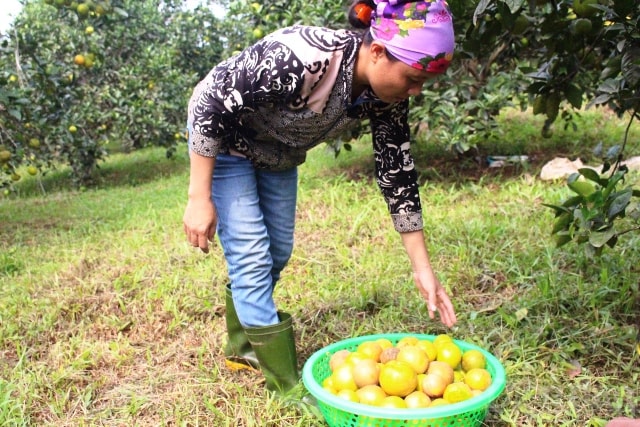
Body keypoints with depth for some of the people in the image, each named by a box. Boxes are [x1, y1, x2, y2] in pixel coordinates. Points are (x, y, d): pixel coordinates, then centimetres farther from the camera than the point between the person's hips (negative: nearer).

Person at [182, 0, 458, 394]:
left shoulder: (386, 94, -19)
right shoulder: (298, 58, -40)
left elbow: (398, 175, -12)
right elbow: (208, 104, -30)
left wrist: (423, 269, -12)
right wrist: (200, 198, -27)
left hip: (279, 153, 7)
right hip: (220, 139, -6)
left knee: (277, 254, 12)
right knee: (252, 257, -9)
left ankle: (242, 343, 36)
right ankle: (290, 388, 2)